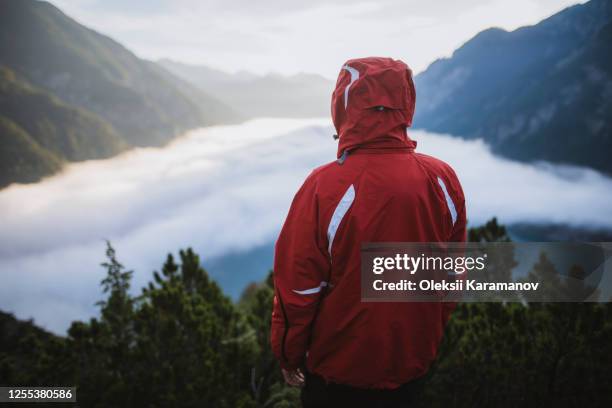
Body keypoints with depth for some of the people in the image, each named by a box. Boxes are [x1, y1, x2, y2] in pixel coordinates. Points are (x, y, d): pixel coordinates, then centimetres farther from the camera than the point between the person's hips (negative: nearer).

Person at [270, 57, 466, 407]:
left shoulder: (326, 187, -25)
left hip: (339, 367, -4)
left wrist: (289, 356, -1)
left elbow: (298, 287, -17)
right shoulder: (444, 181, -12)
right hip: (412, 362, 4)